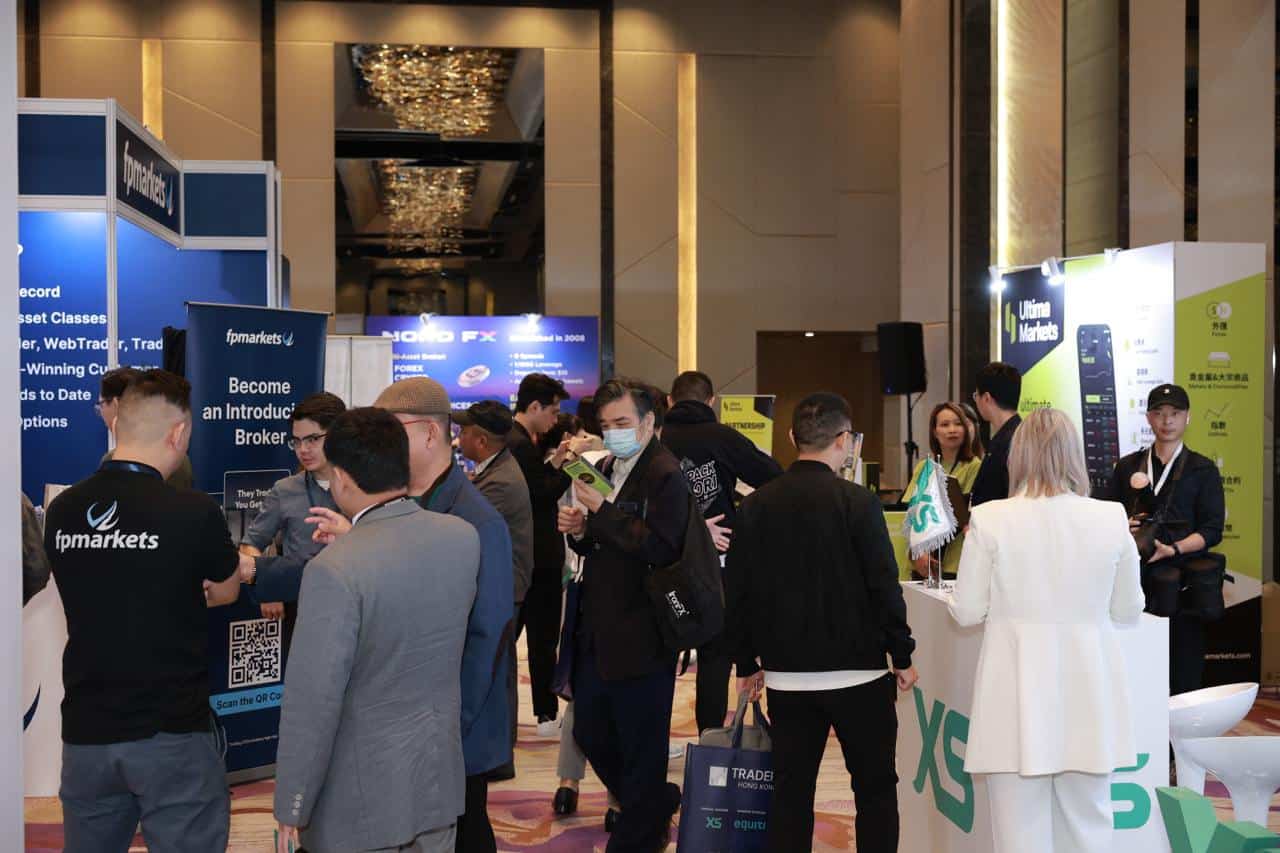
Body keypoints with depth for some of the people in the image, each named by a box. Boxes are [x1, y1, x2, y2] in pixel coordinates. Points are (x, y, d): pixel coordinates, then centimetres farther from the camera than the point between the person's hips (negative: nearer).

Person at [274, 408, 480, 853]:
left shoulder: (334, 569, -24)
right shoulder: (463, 537, -6)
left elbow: (313, 703, -22)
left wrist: (291, 808, -10)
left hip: (362, 798, -6)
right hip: (441, 780, 6)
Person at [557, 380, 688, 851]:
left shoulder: (665, 475, -14)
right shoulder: (608, 470, 14)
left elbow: (662, 548, -26)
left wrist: (604, 512, -24)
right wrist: (580, 531, 0)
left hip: (641, 635, -9)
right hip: (598, 631, 9)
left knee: (640, 746, 4)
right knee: (590, 732, 17)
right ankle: (657, 804, 37)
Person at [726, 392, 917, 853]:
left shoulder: (756, 505, 1)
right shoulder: (857, 502, -11)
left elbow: (736, 591, 4)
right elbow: (884, 585, -11)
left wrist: (746, 663, 14)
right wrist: (901, 656, 1)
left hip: (786, 674, 3)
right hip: (857, 670, -3)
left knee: (791, 789, 10)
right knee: (875, 787, 10)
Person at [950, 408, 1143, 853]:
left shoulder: (990, 520, -10)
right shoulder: (1111, 519, -4)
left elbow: (967, 612, -3)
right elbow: (1128, 611, 6)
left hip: (1018, 696, -2)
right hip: (1087, 690, 2)